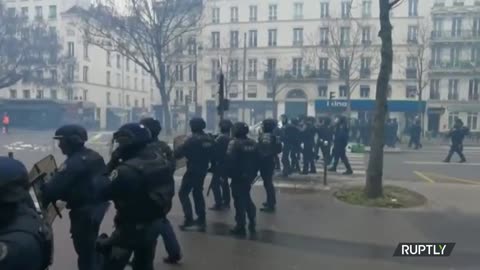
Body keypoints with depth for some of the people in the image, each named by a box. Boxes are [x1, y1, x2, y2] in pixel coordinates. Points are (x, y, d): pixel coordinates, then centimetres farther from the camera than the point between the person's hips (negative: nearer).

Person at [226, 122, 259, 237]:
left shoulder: (234, 143, -14)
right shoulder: (253, 143, 8)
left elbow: (230, 160, -21)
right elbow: (257, 160, 11)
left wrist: (228, 173, -11)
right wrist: (254, 173, 16)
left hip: (238, 176, -7)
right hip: (249, 175, 7)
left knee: (239, 201, 1)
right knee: (246, 198, 20)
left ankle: (241, 227, 7)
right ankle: (252, 223, 21)